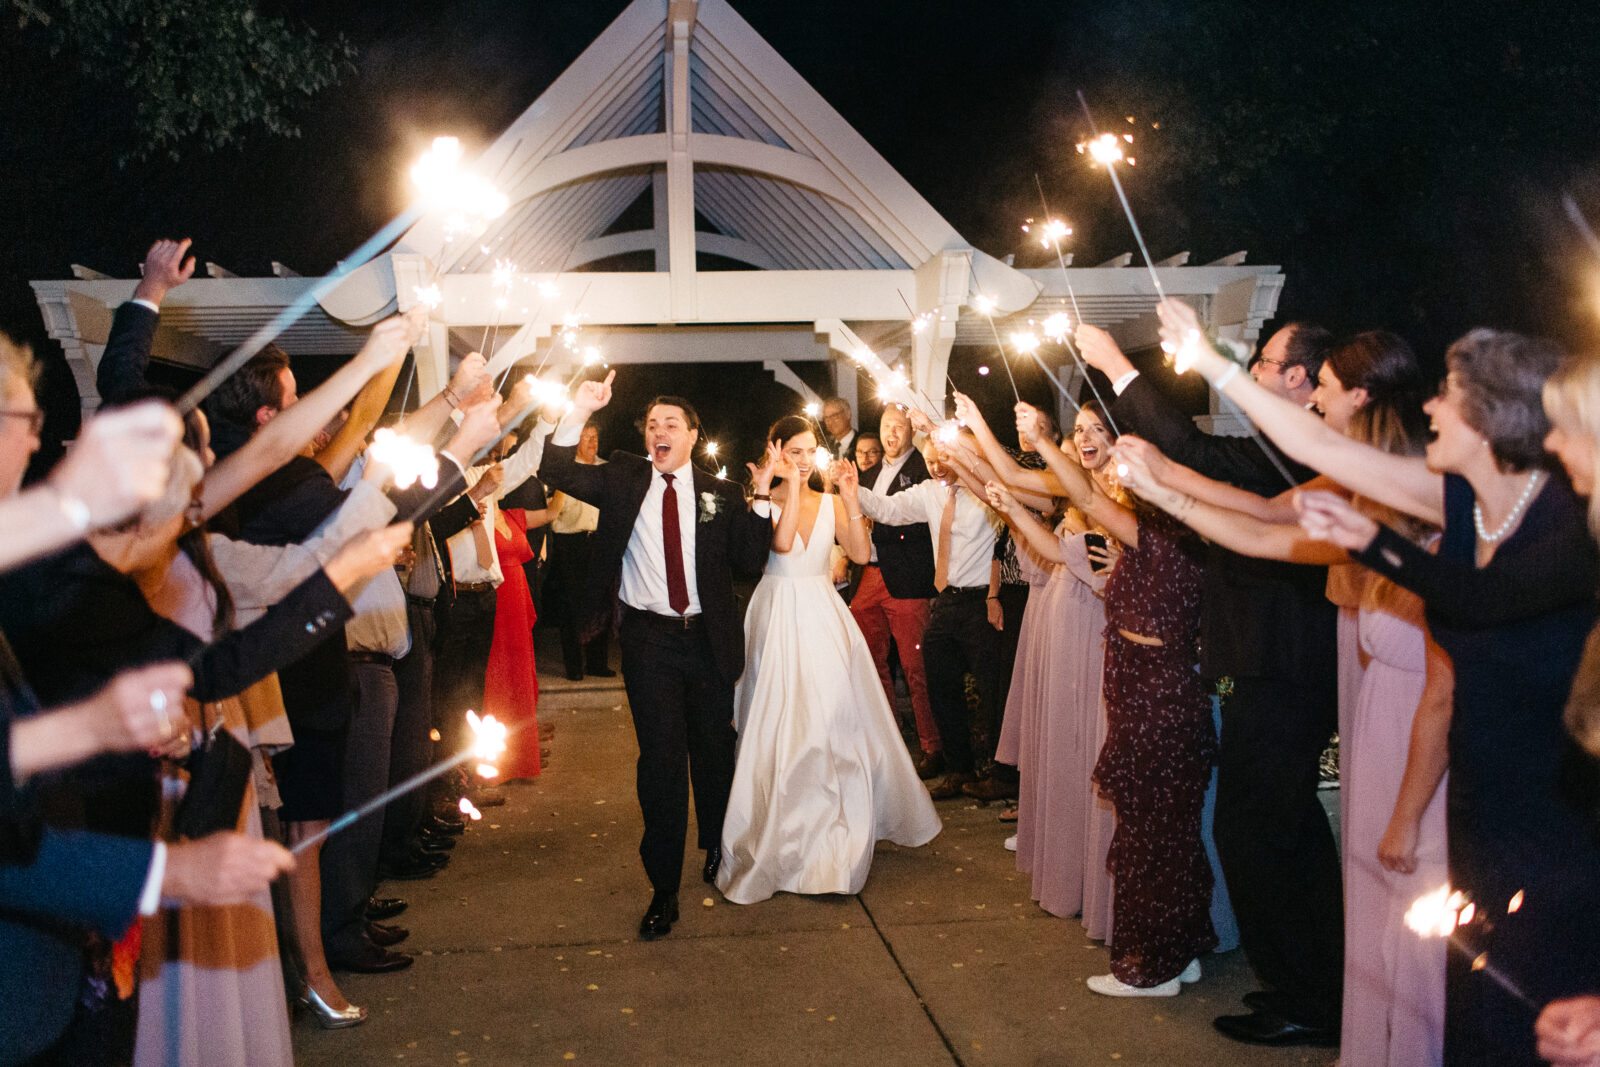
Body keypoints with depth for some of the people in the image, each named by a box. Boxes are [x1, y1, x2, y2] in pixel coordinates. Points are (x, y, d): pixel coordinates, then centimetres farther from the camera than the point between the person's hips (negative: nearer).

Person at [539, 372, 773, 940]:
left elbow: (749, 562, -2)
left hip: (708, 638, 1)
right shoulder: (623, 479, 4)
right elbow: (558, 472, -7)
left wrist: (761, 498, -11)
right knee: (661, 759, -1)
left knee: (714, 752, 15)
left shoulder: (720, 494, 4)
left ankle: (718, 850, 41)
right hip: (648, 641, -1)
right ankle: (664, 888, 8)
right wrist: (580, 410, -15)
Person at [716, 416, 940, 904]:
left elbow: (861, 553, -6)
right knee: (780, 729, -2)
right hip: (779, 620, -3)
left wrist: (850, 497, -15)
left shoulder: (830, 503, 7)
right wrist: (791, 484, -24)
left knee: (835, 724, 6)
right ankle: (781, 841, 12)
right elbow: (782, 543, -22)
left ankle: (836, 839, 23)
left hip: (825, 619, 4)